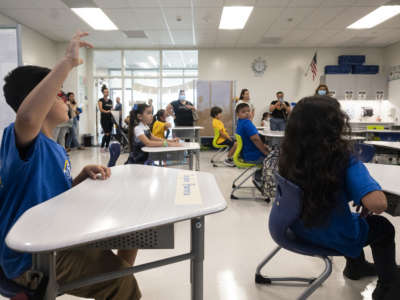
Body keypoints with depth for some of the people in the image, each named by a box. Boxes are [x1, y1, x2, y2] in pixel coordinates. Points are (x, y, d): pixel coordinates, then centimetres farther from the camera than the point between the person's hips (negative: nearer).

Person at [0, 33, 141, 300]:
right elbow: (27, 116, -44)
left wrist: (82, 176, -2)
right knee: (119, 275, -23)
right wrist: (68, 62, -39)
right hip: (30, 259, -9)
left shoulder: (55, 148, 10)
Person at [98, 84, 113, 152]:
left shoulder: (110, 101, 14)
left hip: (110, 118, 5)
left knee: (109, 134, 3)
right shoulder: (101, 100, -1)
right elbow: (101, 109, -14)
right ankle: (102, 147, 0)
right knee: (106, 133, -12)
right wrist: (106, 111, -30)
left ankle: (107, 147, 13)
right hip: (104, 118, -5)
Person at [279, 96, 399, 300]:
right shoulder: (343, 158, -31)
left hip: (298, 227, 5)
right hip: (332, 238, -5)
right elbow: (378, 204, -40)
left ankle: (355, 266, 58)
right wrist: (368, 206, -16)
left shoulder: (290, 152, -16)